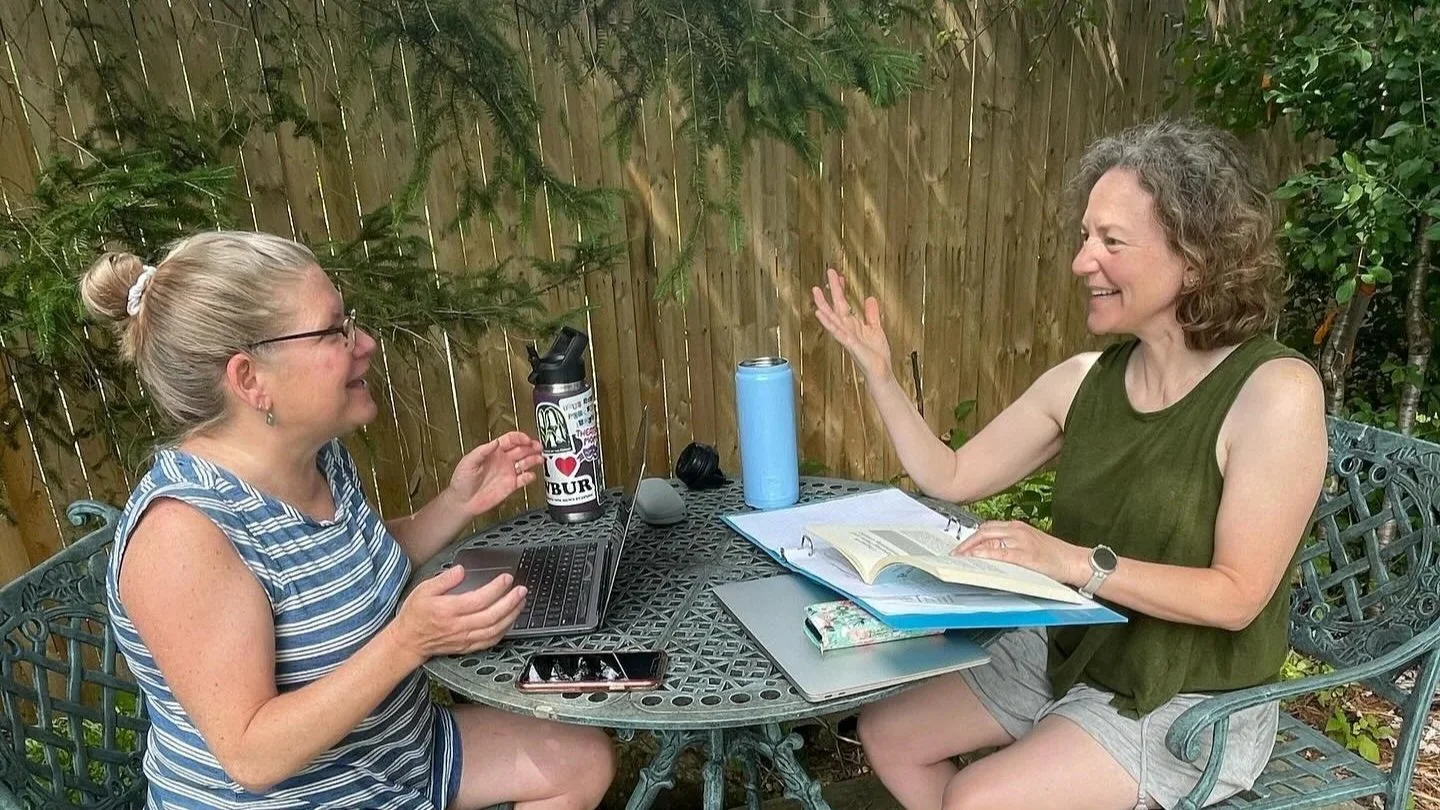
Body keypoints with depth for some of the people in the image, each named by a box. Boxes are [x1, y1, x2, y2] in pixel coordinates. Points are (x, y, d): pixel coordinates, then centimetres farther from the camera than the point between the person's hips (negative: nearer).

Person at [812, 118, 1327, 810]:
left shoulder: (1276, 390, -20)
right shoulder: (1084, 379, -3)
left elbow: (1237, 597, -22)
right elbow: (951, 478, 1)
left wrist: (1077, 561, -33)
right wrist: (878, 373, -8)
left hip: (1192, 703, -6)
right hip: (1066, 652, 6)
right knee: (887, 730, 3)